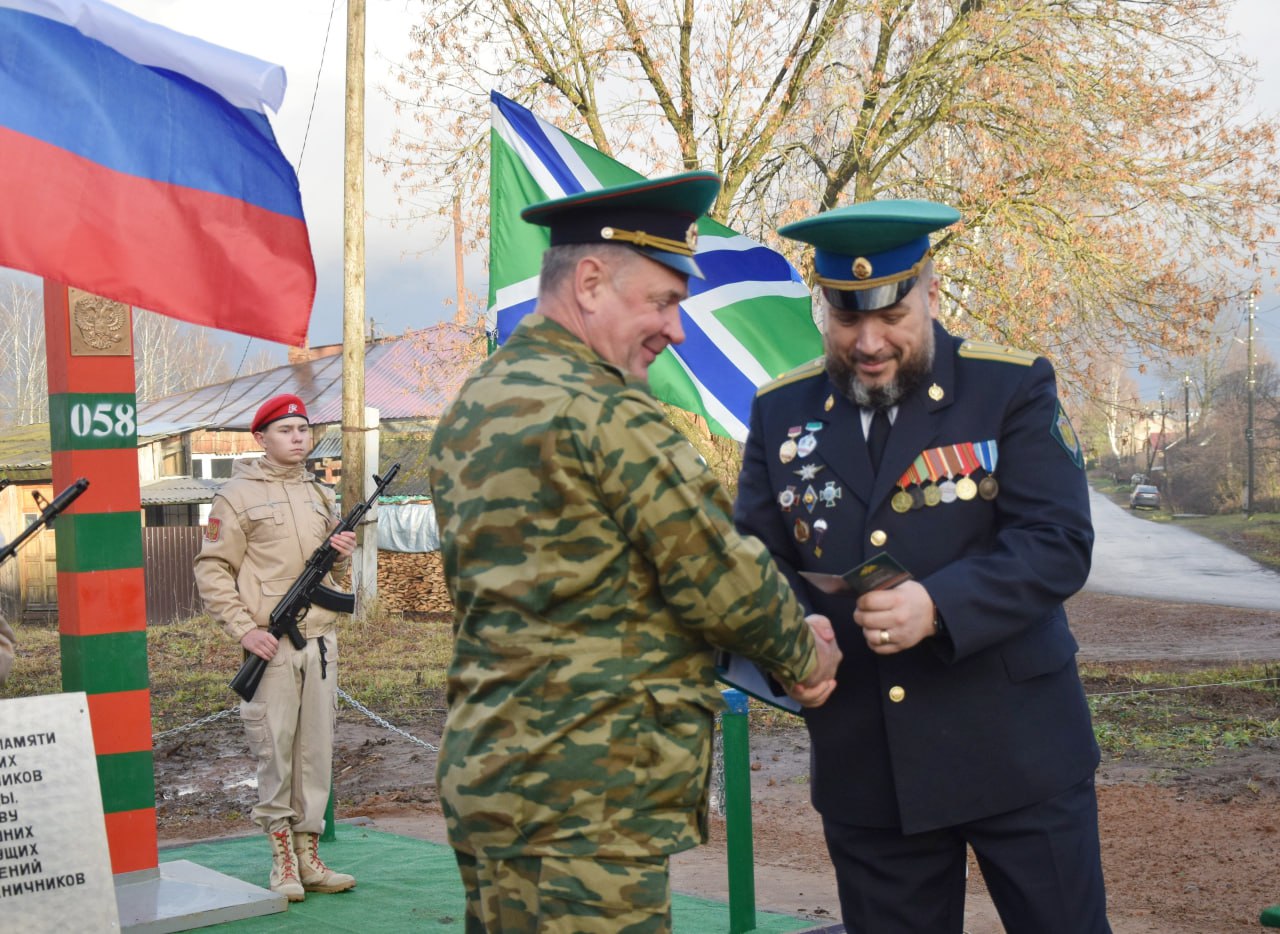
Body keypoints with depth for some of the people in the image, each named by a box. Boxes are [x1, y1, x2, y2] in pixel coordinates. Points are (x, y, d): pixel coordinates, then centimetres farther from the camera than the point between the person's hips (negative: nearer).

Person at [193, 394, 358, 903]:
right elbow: (212, 569, -5)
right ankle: (282, 856, 7)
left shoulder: (320, 494, 17)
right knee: (273, 750, -4)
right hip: (271, 642, -6)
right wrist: (244, 629, -13)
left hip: (320, 637, 6)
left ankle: (308, 854, 14)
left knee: (317, 749, 6)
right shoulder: (238, 495, -2)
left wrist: (341, 549, 3)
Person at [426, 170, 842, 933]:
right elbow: (720, 574, -15)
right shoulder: (605, 410, -16)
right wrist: (807, 654, 5)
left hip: (489, 775, 10)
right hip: (584, 803, -9)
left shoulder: (473, 410, 13)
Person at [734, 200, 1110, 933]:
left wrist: (939, 608, -28)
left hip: (1017, 753, -2)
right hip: (865, 771, 3)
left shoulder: (1014, 387, -4)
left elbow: (1058, 542, -12)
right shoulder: (782, 411, 5)